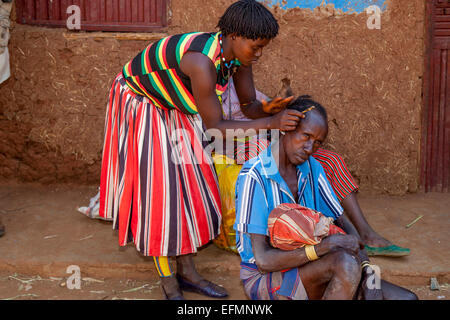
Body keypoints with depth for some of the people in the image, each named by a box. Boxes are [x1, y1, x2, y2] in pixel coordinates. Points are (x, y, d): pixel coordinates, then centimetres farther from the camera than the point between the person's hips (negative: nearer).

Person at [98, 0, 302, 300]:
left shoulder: (238, 56, -14)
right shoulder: (202, 61, -39)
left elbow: (250, 104, -4)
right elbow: (216, 125, -32)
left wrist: (267, 108, -27)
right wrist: (271, 123, -34)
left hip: (176, 111, 8)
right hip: (140, 103, -8)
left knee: (188, 184, 6)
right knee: (156, 186, -7)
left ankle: (187, 272, 16)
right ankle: (168, 282, 6)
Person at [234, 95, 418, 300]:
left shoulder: (311, 168, 6)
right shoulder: (254, 176, -18)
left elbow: (344, 223, 9)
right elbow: (263, 260, -22)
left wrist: (368, 273, -9)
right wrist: (323, 246, -29)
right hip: (263, 278, -6)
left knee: (406, 298, -8)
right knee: (346, 263, -34)